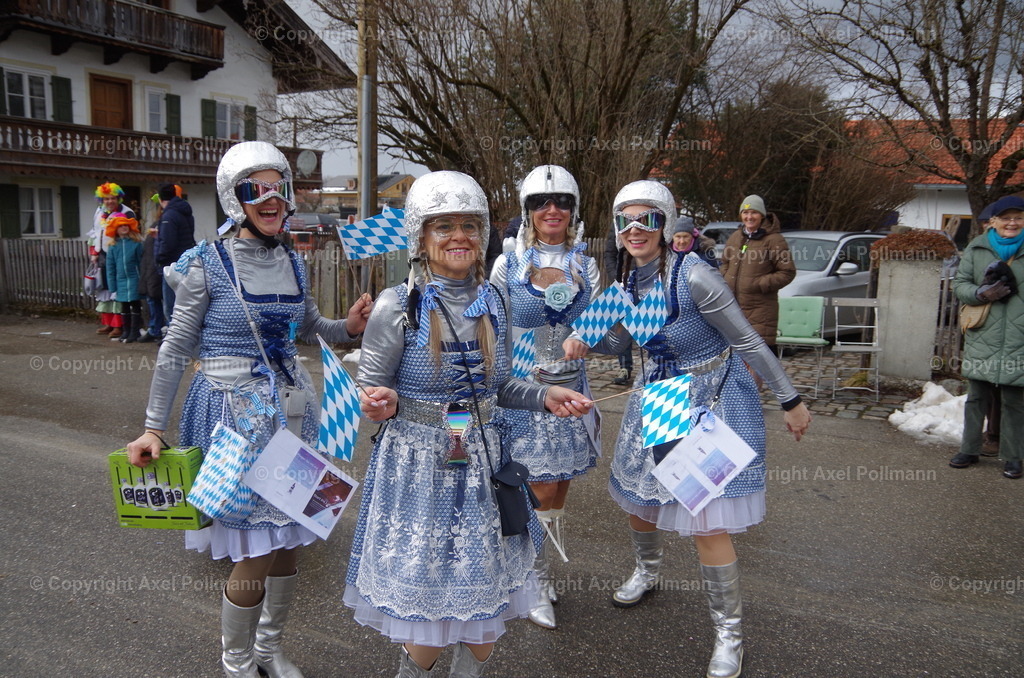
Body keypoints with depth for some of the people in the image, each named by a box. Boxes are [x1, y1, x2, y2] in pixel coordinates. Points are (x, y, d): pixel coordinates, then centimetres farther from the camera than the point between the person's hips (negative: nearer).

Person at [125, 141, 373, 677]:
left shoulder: (293, 265, 6)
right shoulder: (209, 265, -9)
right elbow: (176, 349, -5)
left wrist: (349, 326, 0)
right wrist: (153, 427, -6)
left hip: (290, 410, 6)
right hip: (234, 416, -5)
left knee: (288, 537, 13)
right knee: (255, 549, -2)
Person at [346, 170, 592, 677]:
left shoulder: (494, 302, 1)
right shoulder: (398, 306, -12)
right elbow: (372, 389, -6)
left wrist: (544, 396, -3)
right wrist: (383, 404, -28)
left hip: (482, 463, 4)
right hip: (417, 467, -4)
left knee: (485, 616, 14)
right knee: (428, 615, 5)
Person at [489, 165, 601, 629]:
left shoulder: (585, 268, 7)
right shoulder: (509, 264, -2)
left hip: (570, 389, 4)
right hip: (522, 387, -3)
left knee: (558, 489, 11)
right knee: (543, 491, -3)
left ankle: (538, 572, 30)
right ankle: (537, 584, 17)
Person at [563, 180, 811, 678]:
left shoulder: (693, 276, -25)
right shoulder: (629, 282, -3)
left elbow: (748, 341, -17)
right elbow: (613, 339, 11)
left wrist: (791, 401, -10)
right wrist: (584, 341, -12)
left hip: (712, 402, -7)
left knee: (707, 522, -6)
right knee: (638, 497, 19)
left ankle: (729, 632, 17)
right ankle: (647, 571, 51)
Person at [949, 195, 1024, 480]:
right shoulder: (976, 248, 5)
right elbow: (959, 284, 5)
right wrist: (982, 294, -14)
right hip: (982, 337, 1)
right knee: (976, 397, 10)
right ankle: (969, 449, 22)